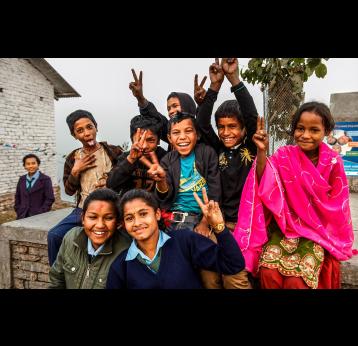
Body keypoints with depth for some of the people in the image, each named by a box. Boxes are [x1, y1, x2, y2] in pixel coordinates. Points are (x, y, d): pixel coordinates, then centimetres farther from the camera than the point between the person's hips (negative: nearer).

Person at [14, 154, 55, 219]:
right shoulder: (22, 179, 11)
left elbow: (50, 199, -8)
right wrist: (18, 212, 6)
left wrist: (40, 214, -12)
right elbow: (17, 197, 18)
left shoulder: (45, 179, -5)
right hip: (23, 216, 4)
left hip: (39, 217, -4)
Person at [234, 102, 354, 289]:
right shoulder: (284, 155, -4)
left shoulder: (332, 162, -4)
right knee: (268, 271, -21)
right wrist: (261, 151, -28)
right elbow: (264, 184, -18)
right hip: (284, 227, 1)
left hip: (317, 230, 0)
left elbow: (337, 205, 4)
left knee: (296, 279, -21)